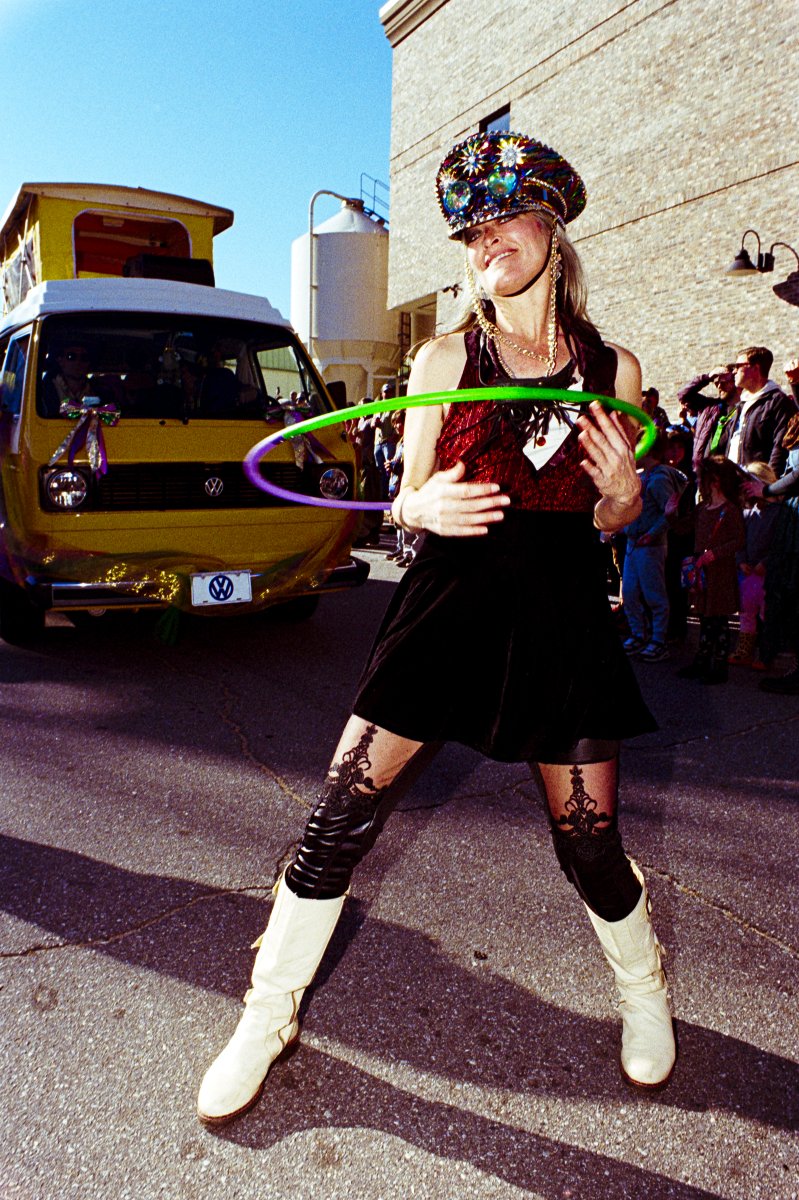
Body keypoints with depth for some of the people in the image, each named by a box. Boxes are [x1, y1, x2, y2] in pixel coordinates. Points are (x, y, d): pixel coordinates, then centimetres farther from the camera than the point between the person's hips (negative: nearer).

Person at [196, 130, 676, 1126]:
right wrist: (424, 507, -17)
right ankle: (269, 1015, 21)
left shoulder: (614, 369, 5)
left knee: (589, 839, 7)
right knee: (344, 809, -2)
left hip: (562, 620, 1)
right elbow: (406, 501, 6)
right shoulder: (444, 360, 2)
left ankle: (643, 988, 41)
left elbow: (608, 521, 13)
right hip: (447, 604, 0)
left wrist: (622, 492, -9)